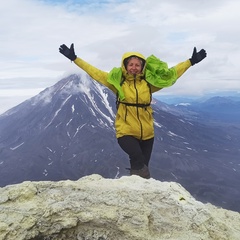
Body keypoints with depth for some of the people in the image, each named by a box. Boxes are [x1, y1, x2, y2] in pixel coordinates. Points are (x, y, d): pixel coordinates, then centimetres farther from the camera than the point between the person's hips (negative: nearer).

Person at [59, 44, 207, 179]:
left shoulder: (149, 83, 2)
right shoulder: (117, 82, -2)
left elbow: (170, 74, 7)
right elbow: (95, 73, -1)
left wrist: (191, 61, 6)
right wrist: (74, 58, -2)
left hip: (147, 133, 3)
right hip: (126, 132, -3)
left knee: (141, 165, 10)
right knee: (137, 156, -29)